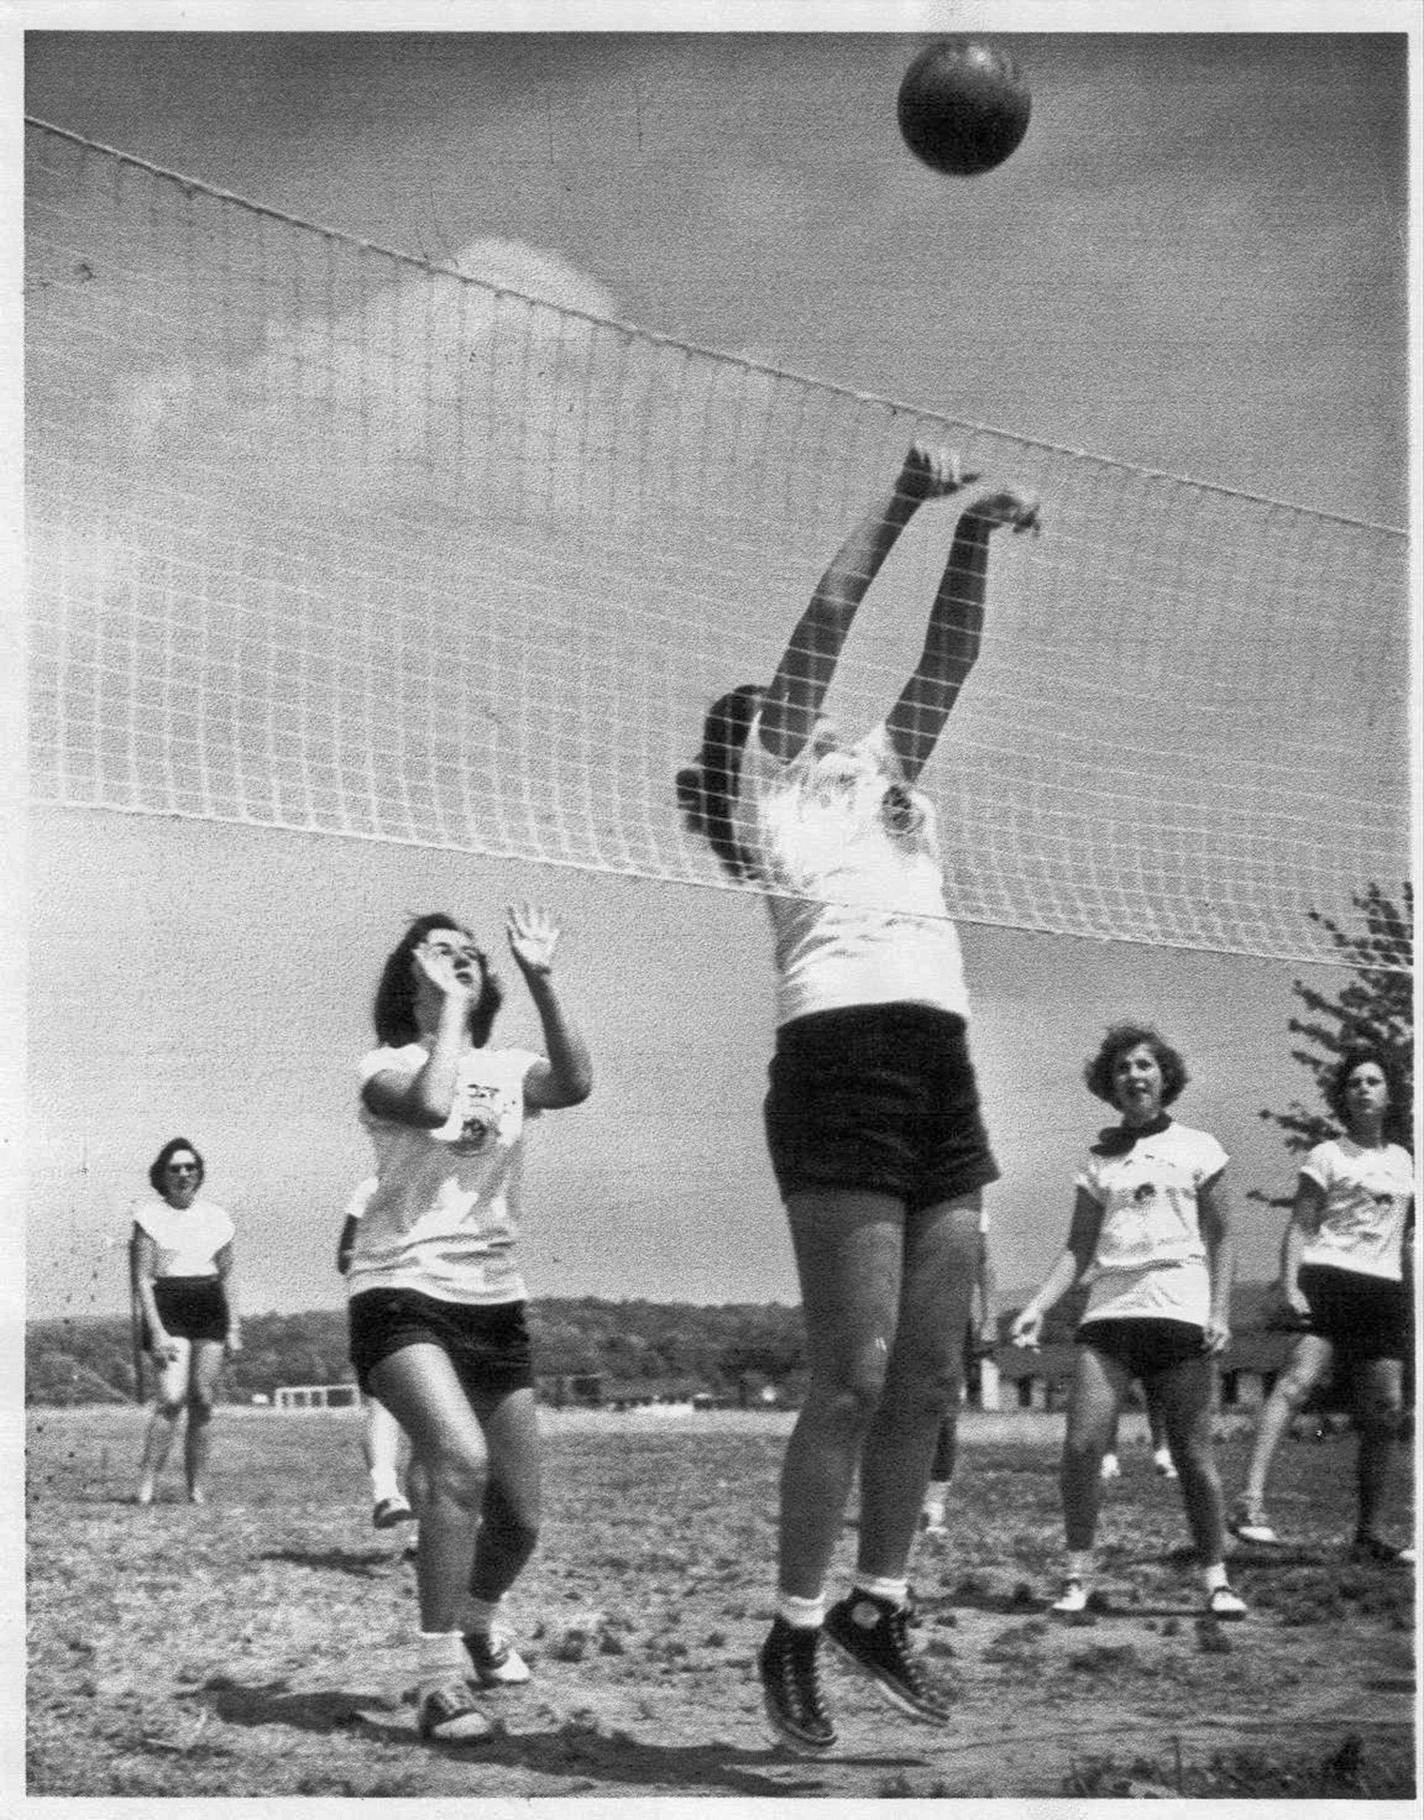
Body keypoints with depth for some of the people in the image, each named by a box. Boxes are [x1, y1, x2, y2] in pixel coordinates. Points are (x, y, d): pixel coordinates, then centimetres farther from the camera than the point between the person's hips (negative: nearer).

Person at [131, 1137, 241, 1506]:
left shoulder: (215, 1218, 11)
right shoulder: (150, 1216, 0)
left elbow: (228, 1274, 16)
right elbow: (142, 1279, -3)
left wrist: (234, 1325, 9)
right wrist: (156, 1330, -11)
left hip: (210, 1310, 4)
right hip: (167, 1310, -4)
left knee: (203, 1401, 0)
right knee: (172, 1397, -18)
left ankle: (196, 1486, 7)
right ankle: (146, 1484, -12)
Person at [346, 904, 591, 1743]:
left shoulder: (509, 1068, 9)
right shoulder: (388, 1066, -1)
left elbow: (575, 1084, -15)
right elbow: (428, 1105, -26)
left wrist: (542, 979, -18)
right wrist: (450, 1008, -14)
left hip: (496, 1302, 5)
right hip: (403, 1294, -5)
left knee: (520, 1520, 9)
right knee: (462, 1458, -31)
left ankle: (481, 1622, 43)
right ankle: (441, 1677, -24)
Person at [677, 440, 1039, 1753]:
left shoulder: (882, 785, 27)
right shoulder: (771, 790, 10)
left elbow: (945, 663, 21)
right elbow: (824, 627, 3)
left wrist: (974, 537, 11)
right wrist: (908, 499, 3)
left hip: (943, 1074, 7)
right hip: (843, 1060, -7)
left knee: (927, 1379, 6)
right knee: (854, 1378, -9)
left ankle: (878, 1610, 19)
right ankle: (795, 1633, 3)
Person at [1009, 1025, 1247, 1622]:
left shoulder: (1197, 1148, 9)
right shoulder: (1099, 1159, 16)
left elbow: (1221, 1239, 7)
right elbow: (1078, 1248, 13)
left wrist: (1220, 1312, -6)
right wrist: (1036, 1306, -1)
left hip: (1180, 1312, -2)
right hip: (1108, 1313, 2)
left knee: (1193, 1455, -2)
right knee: (1081, 1444, -11)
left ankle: (1216, 1579, 9)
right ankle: (1078, 1574, -2)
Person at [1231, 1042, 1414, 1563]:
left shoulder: (1402, 1161, 19)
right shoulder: (1327, 1156, 3)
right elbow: (1299, 1227, -3)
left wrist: (1409, 1306, 21)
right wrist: (1290, 1285, -17)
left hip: (1384, 1289, 6)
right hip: (1329, 1280, -6)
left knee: (1385, 1412, 3)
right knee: (1298, 1379, -26)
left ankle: (1370, 1535, 12)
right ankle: (1251, 1502, -38)